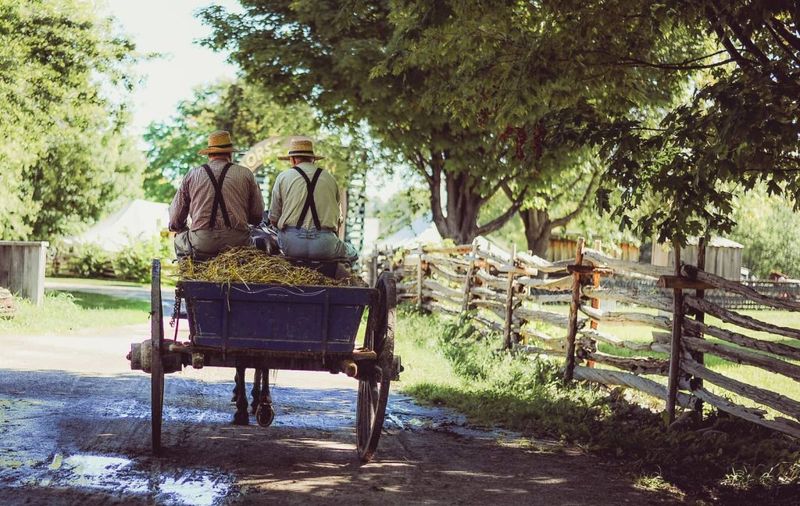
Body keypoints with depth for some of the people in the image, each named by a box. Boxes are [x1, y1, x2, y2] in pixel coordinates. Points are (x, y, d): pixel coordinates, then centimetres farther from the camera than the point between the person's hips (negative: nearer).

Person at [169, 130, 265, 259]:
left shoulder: (192, 175, 9)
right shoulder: (245, 174, 7)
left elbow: (175, 221, 10)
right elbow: (257, 216, 10)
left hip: (201, 246, 1)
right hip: (237, 242, -1)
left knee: (180, 238, 30)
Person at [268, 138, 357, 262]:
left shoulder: (283, 177, 7)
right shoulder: (329, 178, 13)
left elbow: (273, 219, 9)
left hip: (291, 246, 0)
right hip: (325, 245, 1)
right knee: (350, 252, 26)